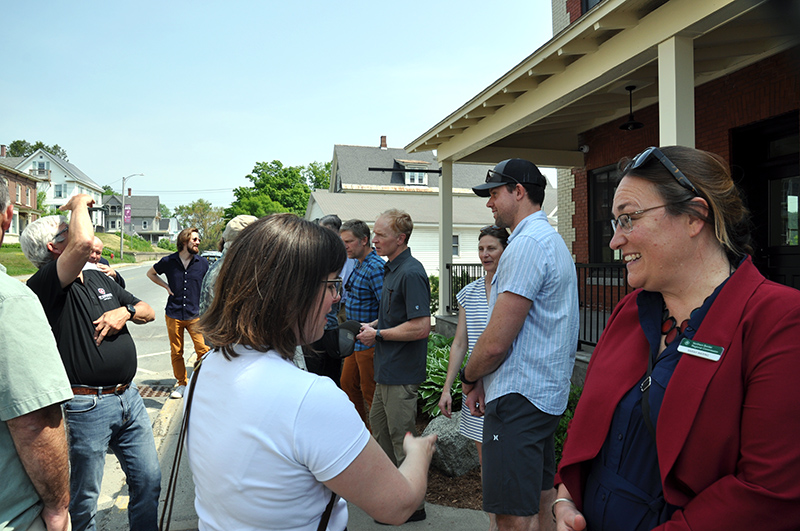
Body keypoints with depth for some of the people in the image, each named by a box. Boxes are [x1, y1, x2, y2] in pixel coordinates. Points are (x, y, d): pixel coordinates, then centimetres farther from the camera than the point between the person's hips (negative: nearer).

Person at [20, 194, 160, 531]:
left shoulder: (99, 278, 14)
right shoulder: (45, 285, -11)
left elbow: (149, 312, 17)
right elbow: (83, 243, -31)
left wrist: (126, 310, -5)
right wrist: (79, 204, -12)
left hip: (128, 396, 7)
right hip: (86, 407, -7)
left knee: (148, 482, 15)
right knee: (83, 500, 10)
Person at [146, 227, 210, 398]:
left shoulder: (203, 263, 2)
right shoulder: (169, 261, 1)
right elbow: (150, 273, 19)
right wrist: (166, 286, 5)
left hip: (195, 315, 0)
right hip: (174, 314, 1)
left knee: (203, 350, -7)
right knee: (176, 352, 8)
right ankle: (182, 384, 23)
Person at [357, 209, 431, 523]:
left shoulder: (411, 273, -21)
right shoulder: (391, 270, 11)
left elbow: (421, 327, -27)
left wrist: (378, 335, -17)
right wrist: (372, 325, 6)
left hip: (401, 373, -10)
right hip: (387, 368, 10)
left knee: (402, 437, 1)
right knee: (378, 422, 22)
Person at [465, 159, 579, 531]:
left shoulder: (527, 243, -17)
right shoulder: (554, 241, 18)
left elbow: (496, 343, -21)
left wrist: (469, 378, -1)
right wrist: (483, 381, 12)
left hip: (518, 399, -11)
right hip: (547, 393, 11)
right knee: (541, 499, 20)